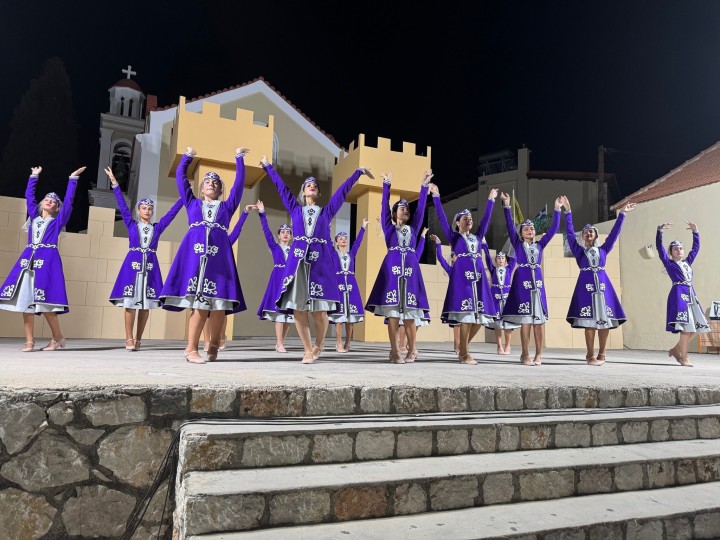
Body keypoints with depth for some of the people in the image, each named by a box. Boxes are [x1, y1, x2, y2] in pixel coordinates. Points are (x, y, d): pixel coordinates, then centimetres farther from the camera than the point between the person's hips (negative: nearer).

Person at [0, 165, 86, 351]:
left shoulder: (58, 221, 11)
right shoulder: (34, 216, 20)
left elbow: (68, 200, 7)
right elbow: (29, 196, 28)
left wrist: (73, 178, 8)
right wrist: (34, 176, 32)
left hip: (48, 261, -4)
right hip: (28, 259, 4)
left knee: (45, 302, -11)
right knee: (25, 300, -2)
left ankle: (58, 338, 1)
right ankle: (29, 341, 2)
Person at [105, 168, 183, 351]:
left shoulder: (157, 227, 12)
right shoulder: (131, 224, 9)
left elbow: (172, 212, 12)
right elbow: (122, 205, 4)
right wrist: (115, 183, 0)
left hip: (150, 266, 2)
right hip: (132, 264, -2)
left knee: (145, 305, 2)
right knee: (130, 303, -5)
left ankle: (138, 339, 9)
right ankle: (129, 339, 0)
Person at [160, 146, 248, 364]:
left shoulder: (227, 206, 24)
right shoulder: (192, 203, 23)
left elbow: (239, 181, 24)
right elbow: (180, 176, 26)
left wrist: (239, 158, 28)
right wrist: (188, 156, 32)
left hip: (219, 255, 1)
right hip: (194, 253, -1)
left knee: (218, 303, -7)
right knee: (199, 304, -11)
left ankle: (213, 346, 4)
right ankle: (191, 349, -9)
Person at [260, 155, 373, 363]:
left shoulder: (327, 211, 14)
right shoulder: (295, 209, 15)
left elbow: (343, 190, 19)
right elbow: (280, 186, 23)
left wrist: (359, 172, 25)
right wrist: (267, 166, 30)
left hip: (321, 262, -1)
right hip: (298, 261, 1)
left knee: (320, 311, -4)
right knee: (298, 309, -4)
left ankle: (319, 346, 21)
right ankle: (308, 350, 9)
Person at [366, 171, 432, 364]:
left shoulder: (413, 229, 18)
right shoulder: (389, 228, 13)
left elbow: (421, 207, 15)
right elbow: (384, 206, 7)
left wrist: (424, 186, 12)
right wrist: (387, 185, 4)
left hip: (411, 269, 2)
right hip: (392, 269, -2)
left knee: (409, 312, 1)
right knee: (392, 312, -5)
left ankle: (412, 350, 12)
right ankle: (394, 352, -1)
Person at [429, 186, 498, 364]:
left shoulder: (477, 237, 19)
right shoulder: (453, 236, 8)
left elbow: (486, 218, 25)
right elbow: (442, 217, 3)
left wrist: (491, 199, 28)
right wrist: (436, 196, 0)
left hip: (478, 277, 5)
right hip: (462, 276, -5)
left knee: (479, 316, 2)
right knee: (465, 315, -10)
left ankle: (463, 347, 21)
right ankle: (464, 353, -2)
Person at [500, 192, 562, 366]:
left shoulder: (540, 245, 15)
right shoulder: (517, 244, 7)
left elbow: (553, 229, 14)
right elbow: (509, 225, -3)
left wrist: (557, 209, 10)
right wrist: (506, 205, -11)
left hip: (537, 282, 4)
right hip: (522, 282, -3)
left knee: (539, 320, 2)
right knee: (525, 320, -6)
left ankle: (538, 355, 7)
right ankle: (526, 355, -1)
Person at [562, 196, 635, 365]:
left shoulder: (603, 249, 17)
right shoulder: (578, 250, 12)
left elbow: (615, 232, 16)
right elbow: (569, 232, 5)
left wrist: (622, 213, 13)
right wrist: (567, 211, 0)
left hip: (603, 284, 2)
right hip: (586, 285, -2)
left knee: (604, 320, 0)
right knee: (589, 322, -7)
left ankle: (601, 354, 11)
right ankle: (591, 355, -1)